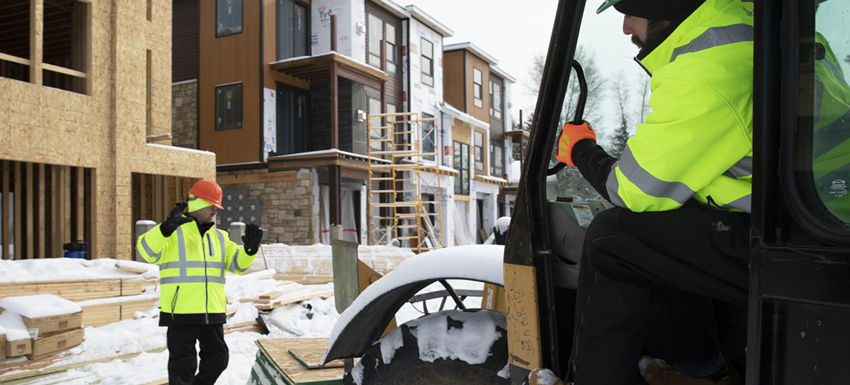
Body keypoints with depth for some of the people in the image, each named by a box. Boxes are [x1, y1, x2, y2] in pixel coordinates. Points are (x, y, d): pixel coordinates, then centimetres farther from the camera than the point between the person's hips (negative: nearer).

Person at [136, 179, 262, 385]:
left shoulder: (219, 237, 15)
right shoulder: (174, 233, -4)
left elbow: (237, 263, 13)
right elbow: (146, 250, -19)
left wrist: (250, 248, -7)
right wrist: (166, 228, -35)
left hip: (212, 313, 6)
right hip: (180, 312, -6)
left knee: (217, 359, 15)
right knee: (183, 367, 3)